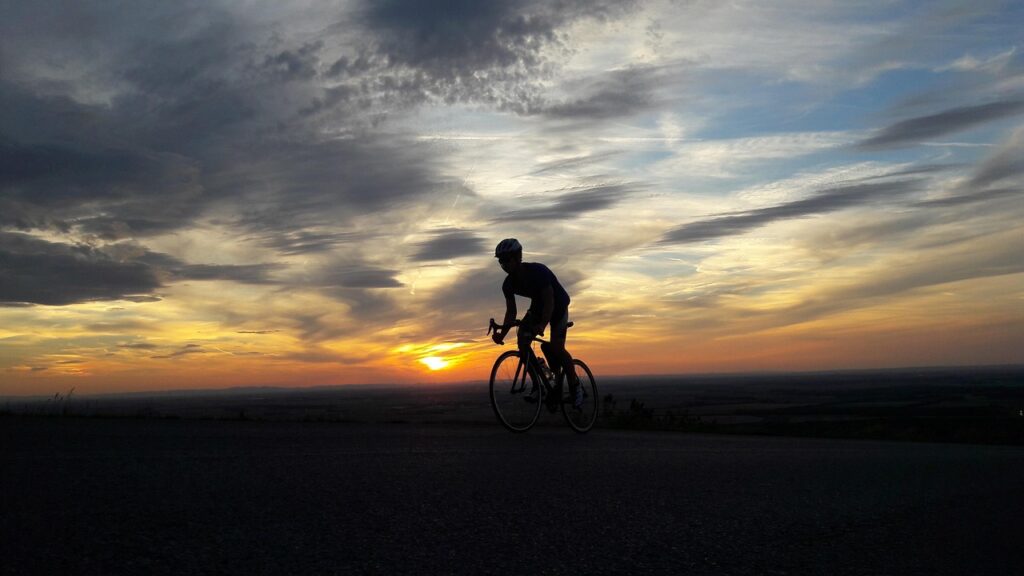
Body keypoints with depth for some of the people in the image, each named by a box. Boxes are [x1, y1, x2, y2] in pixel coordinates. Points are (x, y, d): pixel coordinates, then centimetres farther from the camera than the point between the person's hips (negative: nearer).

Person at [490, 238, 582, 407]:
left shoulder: (538, 271, -32)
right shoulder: (508, 284, -13)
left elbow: (549, 301, -37)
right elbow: (511, 311, -8)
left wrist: (542, 325, -53)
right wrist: (502, 333, -24)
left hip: (558, 304, -6)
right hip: (538, 305, 6)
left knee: (556, 348, -19)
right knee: (522, 339, -16)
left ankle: (575, 386, 3)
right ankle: (538, 383, -3)